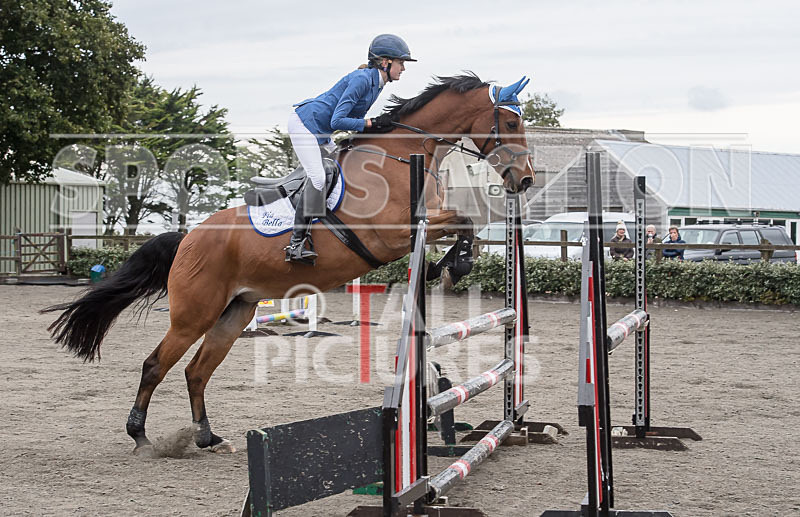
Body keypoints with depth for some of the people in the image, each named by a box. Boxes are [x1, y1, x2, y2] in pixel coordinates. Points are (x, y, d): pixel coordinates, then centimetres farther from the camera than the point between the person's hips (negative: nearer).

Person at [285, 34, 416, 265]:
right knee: (317, 178, -19)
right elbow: (337, 121, -25)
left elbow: (351, 118, 13)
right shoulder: (362, 79, -21)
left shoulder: (375, 83, 8)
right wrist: (373, 124, -22)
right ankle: (296, 244, -19)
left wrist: (381, 126, 0)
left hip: (319, 131, 11)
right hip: (304, 123, -11)